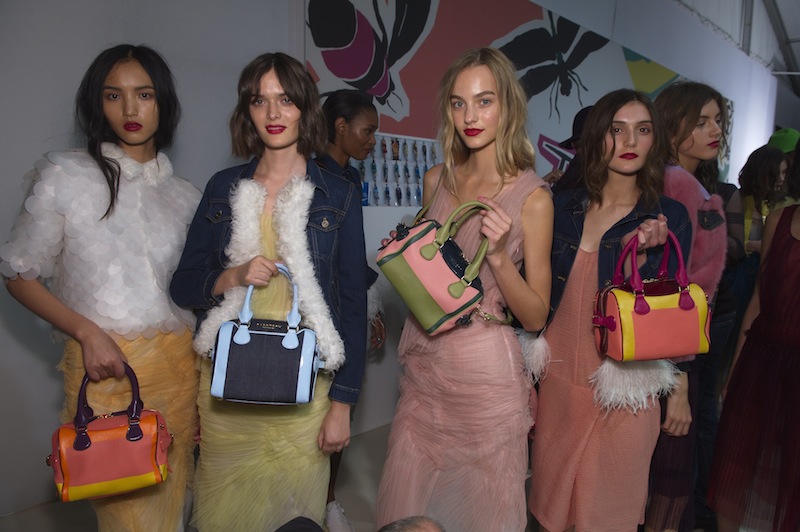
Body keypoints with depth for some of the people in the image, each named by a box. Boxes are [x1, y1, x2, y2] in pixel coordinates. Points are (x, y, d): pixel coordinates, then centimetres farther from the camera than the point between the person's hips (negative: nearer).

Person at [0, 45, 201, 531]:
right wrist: (87, 332, -12)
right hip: (103, 367, -3)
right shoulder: (64, 176, -1)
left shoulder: (185, 196, 8)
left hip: (178, 365, 3)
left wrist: (205, 387, 9)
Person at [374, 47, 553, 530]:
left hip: (484, 372, -4)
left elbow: (536, 317, -9)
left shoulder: (532, 197, -11)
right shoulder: (438, 180, 4)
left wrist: (498, 255, -23)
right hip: (425, 365, 5)